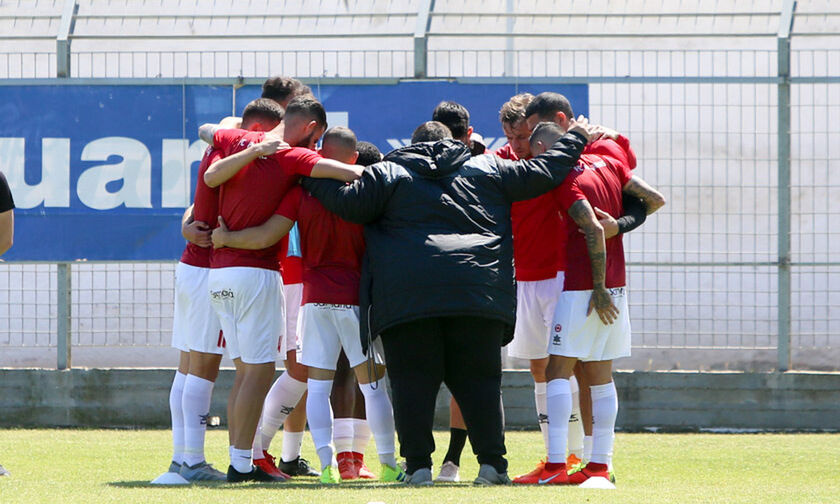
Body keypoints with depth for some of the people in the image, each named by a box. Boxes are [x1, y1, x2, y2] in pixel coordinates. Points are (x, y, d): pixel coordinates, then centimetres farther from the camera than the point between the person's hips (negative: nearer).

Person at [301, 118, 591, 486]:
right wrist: (575, 140, 34)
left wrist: (310, 180, 21)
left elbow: (351, 204, 5)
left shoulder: (389, 173, 12)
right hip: (477, 290, 2)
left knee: (413, 381, 2)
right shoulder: (487, 170, 18)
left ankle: (418, 465, -4)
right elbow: (541, 173, 19)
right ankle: (492, 462, -3)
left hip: (407, 296, -1)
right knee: (479, 379, 6)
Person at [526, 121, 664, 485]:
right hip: (615, 283, 8)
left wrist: (599, 288, -18)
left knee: (558, 371, -6)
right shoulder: (607, 163, 11)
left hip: (583, 285, -8)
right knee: (600, 376, 9)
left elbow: (594, 229, -22)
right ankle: (599, 466, 7)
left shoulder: (564, 180, -12)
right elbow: (655, 199, 9)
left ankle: (556, 465, -13)